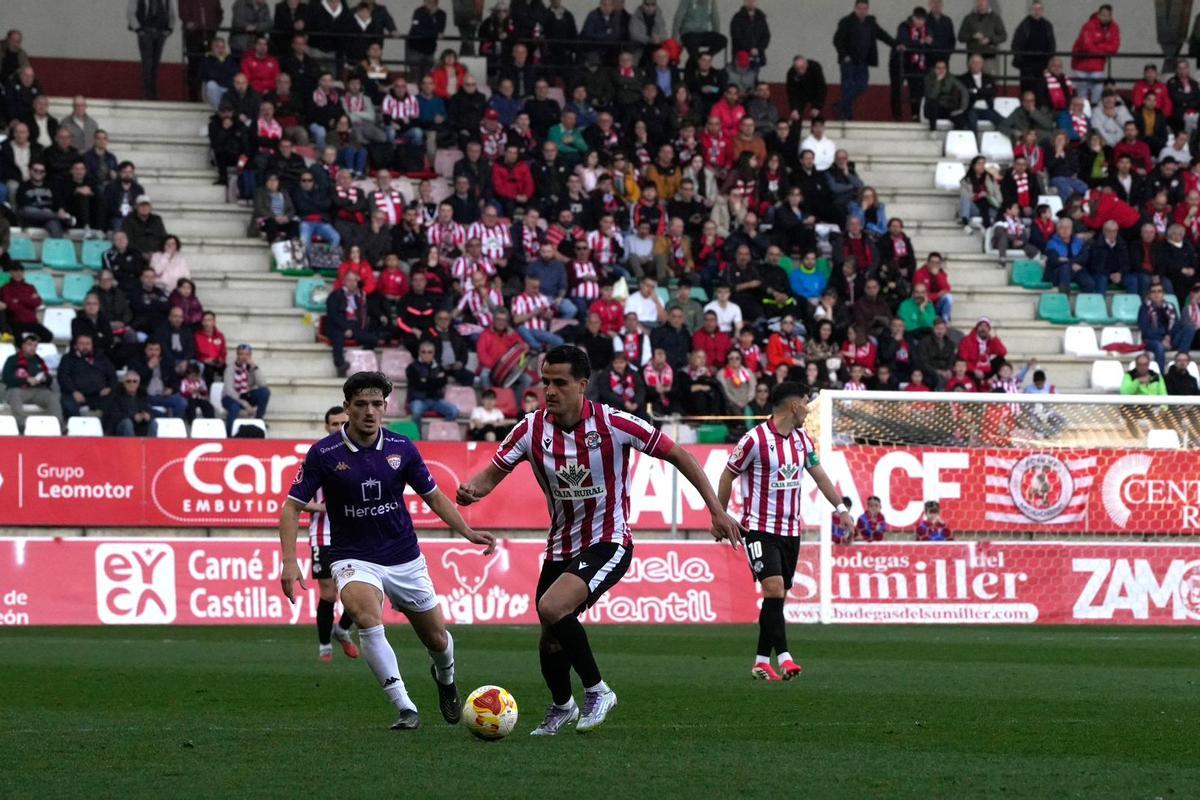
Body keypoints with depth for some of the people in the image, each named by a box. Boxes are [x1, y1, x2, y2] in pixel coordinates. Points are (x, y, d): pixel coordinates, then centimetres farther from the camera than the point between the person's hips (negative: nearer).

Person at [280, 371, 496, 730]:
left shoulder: (401, 448, -4)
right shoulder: (323, 453, -11)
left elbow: (434, 497, 8)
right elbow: (292, 507, -7)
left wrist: (467, 532, -6)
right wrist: (289, 561, -18)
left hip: (403, 557, 3)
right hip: (353, 558, -3)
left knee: (437, 639, 10)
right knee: (366, 616, -33)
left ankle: (445, 678, 49)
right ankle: (406, 709, -29)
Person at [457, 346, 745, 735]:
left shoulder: (612, 423, -17)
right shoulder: (532, 429, -7)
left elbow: (678, 455, -9)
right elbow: (493, 474, 0)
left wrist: (717, 510, -10)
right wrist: (471, 490, -26)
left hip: (608, 544, -5)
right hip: (561, 548, 5)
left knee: (552, 608, -28)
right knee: (551, 642, 12)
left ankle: (597, 692, -10)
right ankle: (561, 706, 44)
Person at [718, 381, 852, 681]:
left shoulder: (802, 440, 7)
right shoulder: (755, 439, -13)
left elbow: (818, 474, 18)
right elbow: (727, 476, -4)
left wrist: (840, 507, 10)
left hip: (790, 530, 7)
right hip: (760, 528, -7)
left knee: (777, 596, 7)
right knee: (774, 587, -21)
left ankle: (762, 661, 14)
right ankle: (783, 657, -26)